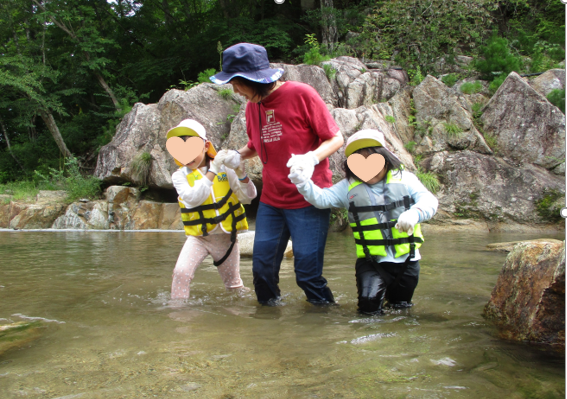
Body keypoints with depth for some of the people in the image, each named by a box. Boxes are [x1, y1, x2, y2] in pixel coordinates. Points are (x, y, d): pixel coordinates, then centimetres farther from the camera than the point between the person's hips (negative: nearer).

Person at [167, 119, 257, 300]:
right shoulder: (180, 176, -6)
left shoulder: (224, 169, -2)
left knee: (234, 284, 13)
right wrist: (212, 172, -29)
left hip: (226, 237, 1)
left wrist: (241, 175, -22)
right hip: (198, 236, -1)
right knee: (181, 272, -23)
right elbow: (192, 198, -25)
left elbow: (248, 197, -3)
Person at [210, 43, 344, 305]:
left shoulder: (301, 94, -11)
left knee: (307, 271, -4)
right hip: (271, 200, 6)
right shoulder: (253, 105, 6)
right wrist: (238, 155, -2)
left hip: (308, 200, -5)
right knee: (262, 267, 7)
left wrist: (311, 158, -27)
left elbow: (336, 138, -8)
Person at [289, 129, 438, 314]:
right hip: (372, 261, -1)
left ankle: (393, 292, 47)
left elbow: (429, 200, -9)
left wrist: (415, 213, -32)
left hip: (406, 259, 1)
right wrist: (302, 182, -26)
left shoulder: (405, 179, 0)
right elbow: (322, 198, -8)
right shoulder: (349, 187, 1)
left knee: (401, 305, 14)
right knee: (369, 306, -16)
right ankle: (378, 286, 17)